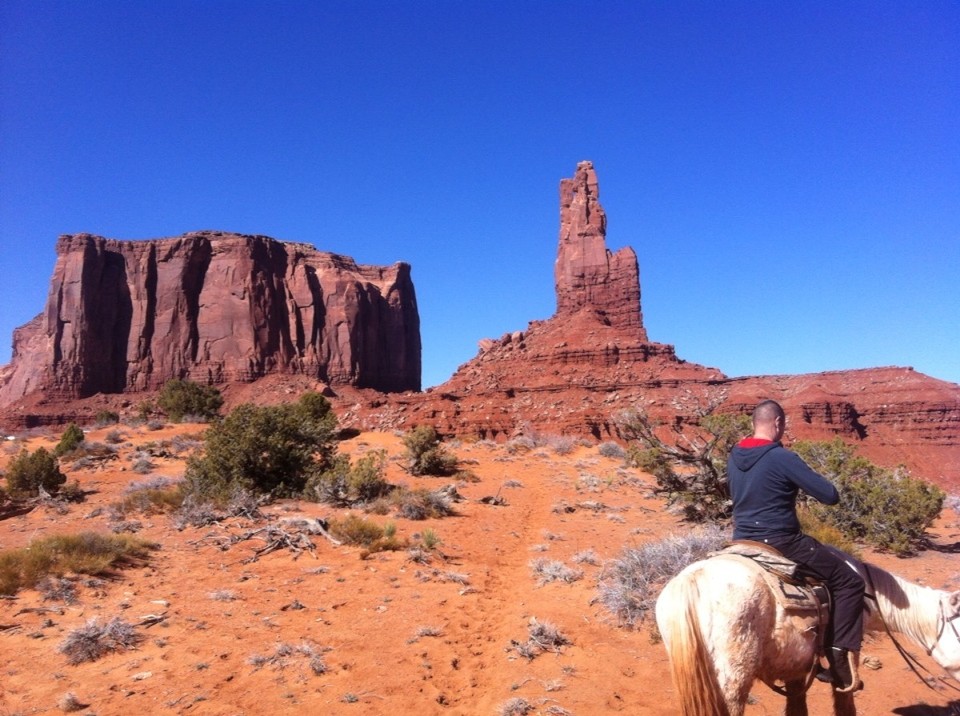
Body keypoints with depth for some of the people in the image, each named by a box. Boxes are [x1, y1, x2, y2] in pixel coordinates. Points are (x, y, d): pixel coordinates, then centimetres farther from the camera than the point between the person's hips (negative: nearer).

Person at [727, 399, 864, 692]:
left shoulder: (734, 457, 4)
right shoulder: (782, 458, -18)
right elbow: (831, 496, -14)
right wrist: (809, 481, 7)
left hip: (743, 545, 8)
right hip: (781, 544, -7)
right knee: (849, 581, 9)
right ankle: (842, 665, 7)